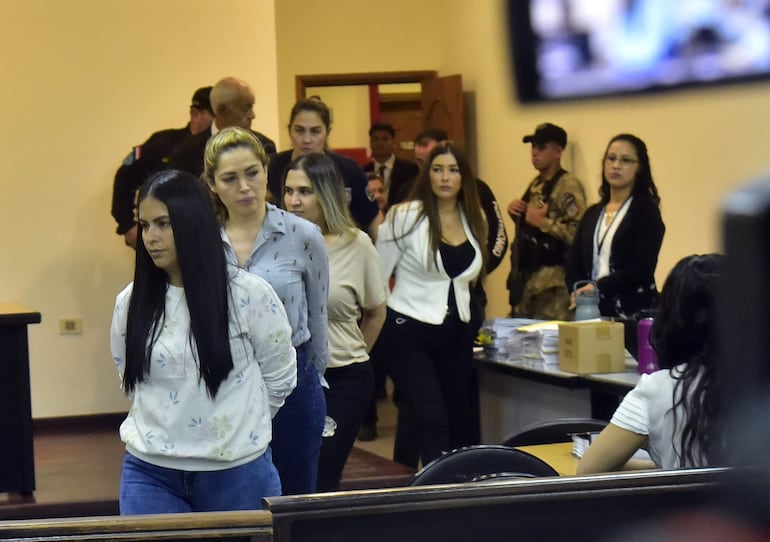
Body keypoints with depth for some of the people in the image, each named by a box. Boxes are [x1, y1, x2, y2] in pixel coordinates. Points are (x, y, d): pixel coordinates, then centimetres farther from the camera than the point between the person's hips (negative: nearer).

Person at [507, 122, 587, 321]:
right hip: (526, 275, 9)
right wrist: (515, 213, 8)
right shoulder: (536, 184, 16)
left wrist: (543, 222, -20)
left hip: (552, 281, -9)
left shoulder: (568, 186, -11)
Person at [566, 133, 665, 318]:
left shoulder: (646, 210, 0)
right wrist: (578, 292, -10)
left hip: (633, 311, -5)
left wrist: (599, 287, -18)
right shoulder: (593, 213, 17)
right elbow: (573, 261, 10)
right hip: (592, 309, 5)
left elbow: (642, 267, -10)